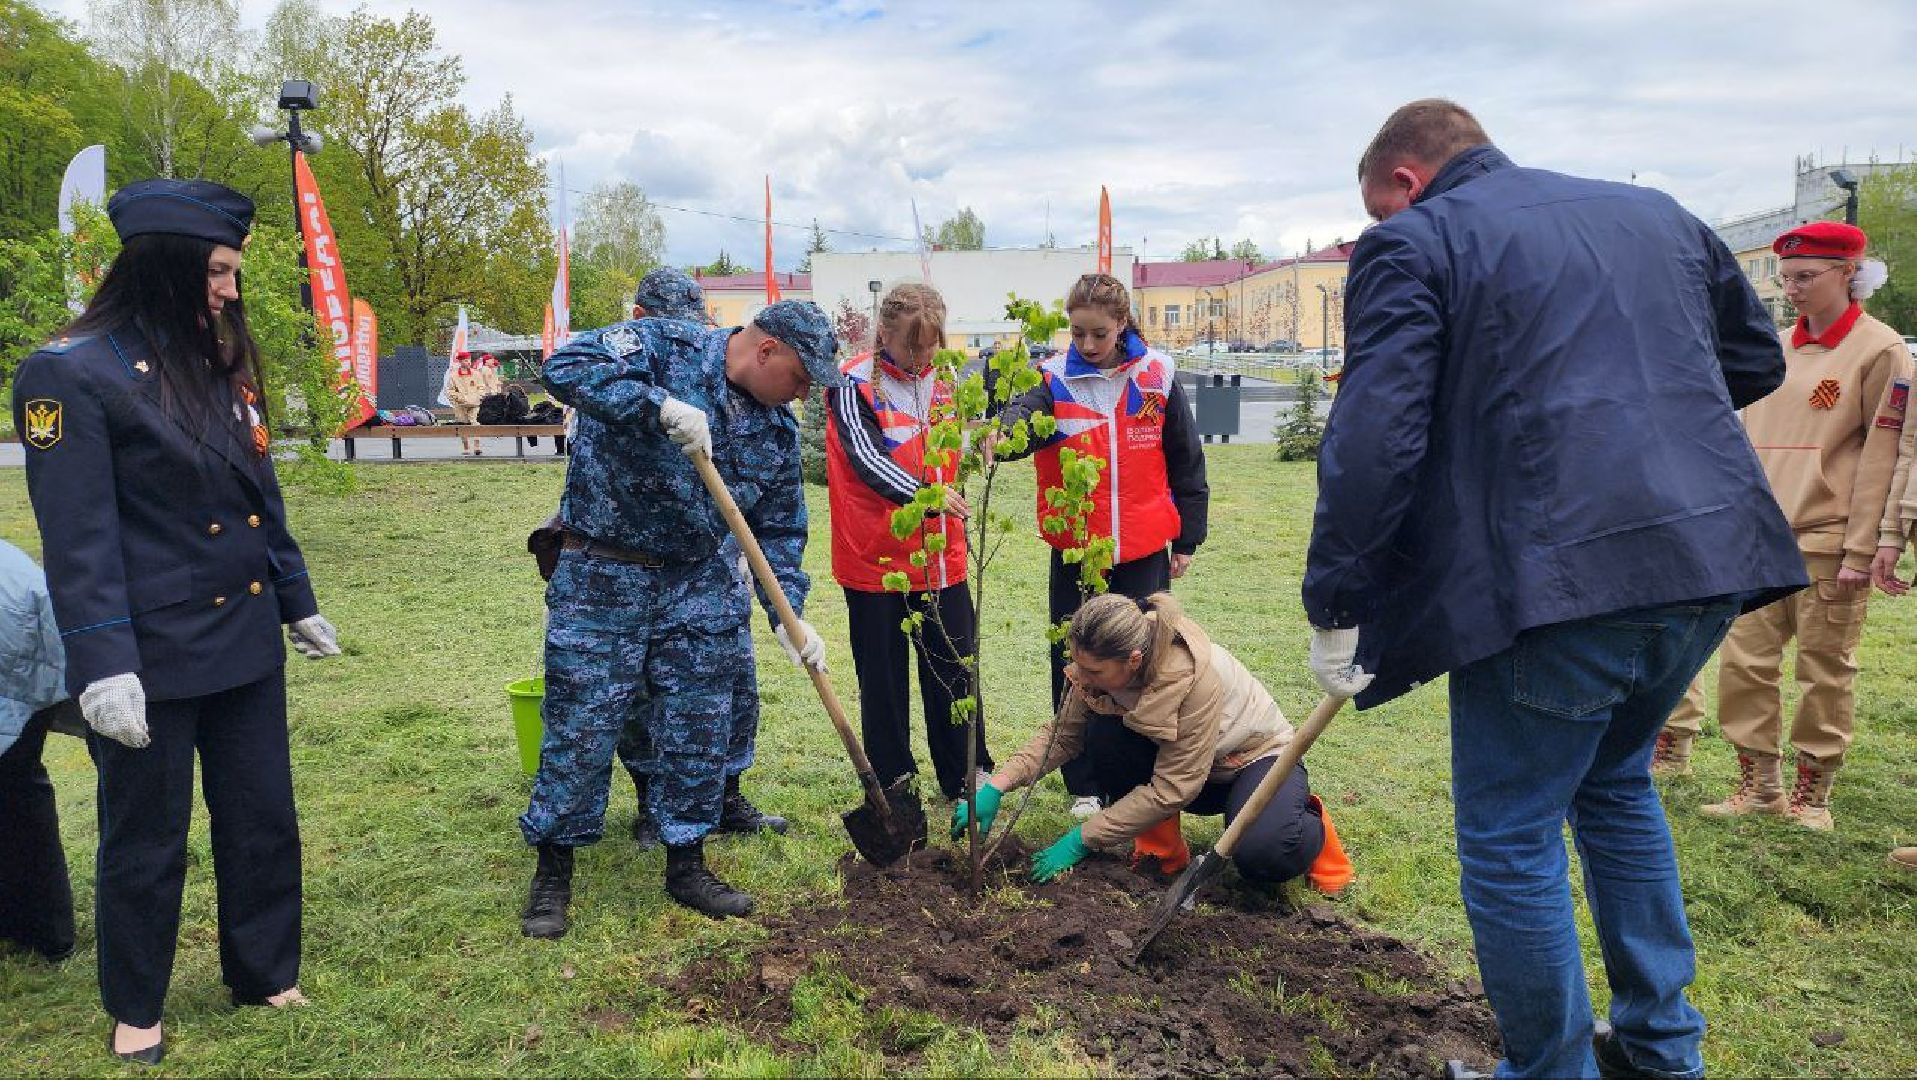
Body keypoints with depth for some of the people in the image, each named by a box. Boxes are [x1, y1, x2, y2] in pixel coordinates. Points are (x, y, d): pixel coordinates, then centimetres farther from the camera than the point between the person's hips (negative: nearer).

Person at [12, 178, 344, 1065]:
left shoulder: (221, 365, 9)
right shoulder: (70, 373, -12)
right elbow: (76, 537, -17)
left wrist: (299, 605, 18)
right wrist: (102, 662, -22)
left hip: (246, 645, 7)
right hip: (152, 659, -6)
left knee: (264, 823, 15)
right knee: (147, 842, 10)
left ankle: (265, 977, 33)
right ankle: (135, 1011, 31)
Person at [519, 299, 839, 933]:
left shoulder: (778, 429, 5)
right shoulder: (666, 346, -11)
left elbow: (779, 530, 9)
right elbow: (567, 367, -23)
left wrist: (788, 615, -2)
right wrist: (659, 405, -32)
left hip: (702, 586, 5)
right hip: (603, 577, -5)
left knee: (700, 731, 8)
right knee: (582, 724, 0)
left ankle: (686, 866, 25)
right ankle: (553, 870, 18)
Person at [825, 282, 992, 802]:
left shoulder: (941, 379, 8)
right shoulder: (855, 386, -10)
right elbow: (865, 458, -25)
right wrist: (919, 494, -39)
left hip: (941, 557, 5)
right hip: (877, 559, -5)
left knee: (956, 669, 11)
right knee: (884, 679, 7)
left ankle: (968, 779, 26)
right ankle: (894, 789, 21)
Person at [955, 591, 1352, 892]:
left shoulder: (1196, 676, -39)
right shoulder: (1103, 664, -21)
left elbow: (1171, 789, -33)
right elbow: (1063, 733, -11)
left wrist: (1081, 840, -31)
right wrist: (997, 787, -25)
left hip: (1256, 755, -5)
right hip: (1175, 759, 5)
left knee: (1263, 857, -35)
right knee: (1102, 734, -26)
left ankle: (1312, 828, 2)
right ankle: (1163, 851, -7)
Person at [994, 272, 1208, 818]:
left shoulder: (1156, 378, 0)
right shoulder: (1055, 380, -3)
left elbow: (1186, 461, 7)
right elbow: (1022, 417, -25)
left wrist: (1188, 538, 8)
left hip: (1144, 551, 0)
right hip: (1075, 551, 0)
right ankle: (1084, 786, 22)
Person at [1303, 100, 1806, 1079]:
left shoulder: (1413, 243, 0)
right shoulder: (1655, 211, 20)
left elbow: (1372, 439, -12)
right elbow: (1755, 357, 28)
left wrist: (1336, 610, -7)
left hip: (1552, 580, -8)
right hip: (1713, 557, 8)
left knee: (1510, 838, 7)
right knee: (1616, 782, 27)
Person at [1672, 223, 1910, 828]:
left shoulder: (1879, 349, -4)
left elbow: (1880, 455, -9)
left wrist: (1860, 550, -14)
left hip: (1829, 541, -6)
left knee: (1826, 671, 2)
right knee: (1744, 662, 4)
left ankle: (1811, 794, 16)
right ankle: (1759, 786, 16)